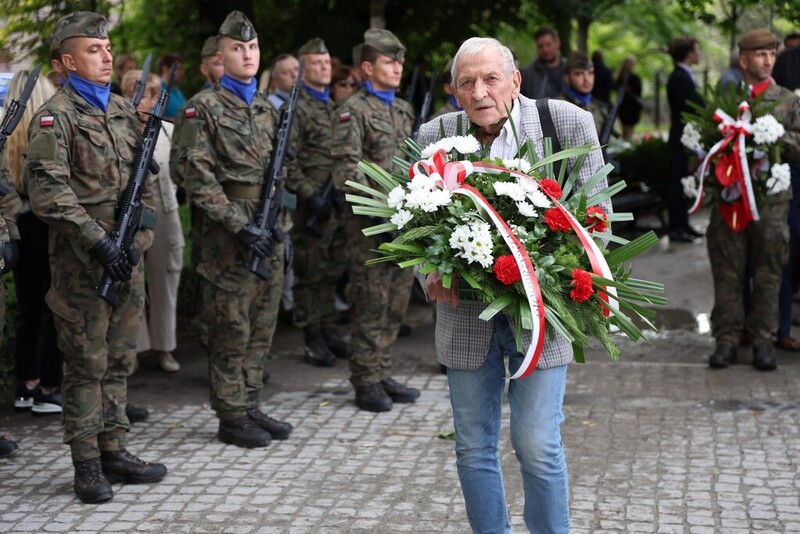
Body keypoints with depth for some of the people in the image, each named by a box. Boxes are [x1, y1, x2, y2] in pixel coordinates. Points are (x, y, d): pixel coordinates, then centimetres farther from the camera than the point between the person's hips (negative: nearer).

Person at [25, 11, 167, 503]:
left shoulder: (125, 110, 14)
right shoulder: (56, 116, -8)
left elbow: (144, 179, 19)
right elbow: (49, 193, -17)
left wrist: (141, 235, 5)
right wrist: (99, 241, -21)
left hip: (126, 258, 7)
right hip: (81, 262, -7)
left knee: (120, 361, 12)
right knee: (87, 366, 0)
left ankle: (114, 450, 22)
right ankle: (87, 465, 8)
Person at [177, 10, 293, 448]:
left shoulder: (267, 108, 15)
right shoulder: (203, 108, -6)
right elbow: (199, 180, -14)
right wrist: (240, 225, -19)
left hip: (267, 234, 7)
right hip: (227, 235, -7)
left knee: (261, 328, 11)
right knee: (232, 330, -1)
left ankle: (250, 408, 22)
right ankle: (231, 418, 8)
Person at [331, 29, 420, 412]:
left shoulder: (404, 110, 16)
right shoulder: (354, 111, -7)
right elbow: (346, 170, -15)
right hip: (369, 224, -7)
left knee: (396, 302, 11)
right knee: (370, 305, -3)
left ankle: (382, 374, 21)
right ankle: (366, 383, 5)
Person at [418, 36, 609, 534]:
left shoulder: (570, 123, -6)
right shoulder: (434, 136, 0)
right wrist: (432, 274, -12)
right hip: (465, 312, 3)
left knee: (538, 446, -3)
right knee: (475, 449, 11)